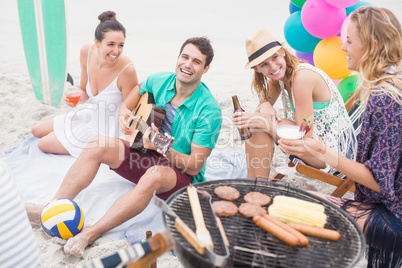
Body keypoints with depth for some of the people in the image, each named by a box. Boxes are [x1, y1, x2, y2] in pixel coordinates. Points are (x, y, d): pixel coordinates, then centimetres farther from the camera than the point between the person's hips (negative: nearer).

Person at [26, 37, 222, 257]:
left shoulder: (209, 110, -20)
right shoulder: (159, 81, -3)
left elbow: (195, 166, -21)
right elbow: (139, 89, 22)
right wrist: (124, 110, 2)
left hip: (182, 173, -6)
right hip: (146, 156, 6)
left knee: (155, 175, -39)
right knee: (97, 145, -11)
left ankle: (90, 234, -35)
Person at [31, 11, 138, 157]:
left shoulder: (127, 70, -32)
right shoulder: (86, 51, -13)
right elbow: (84, 91, 4)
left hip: (107, 131, -7)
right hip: (93, 116, 7)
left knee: (43, 144, 4)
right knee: (37, 130, 19)